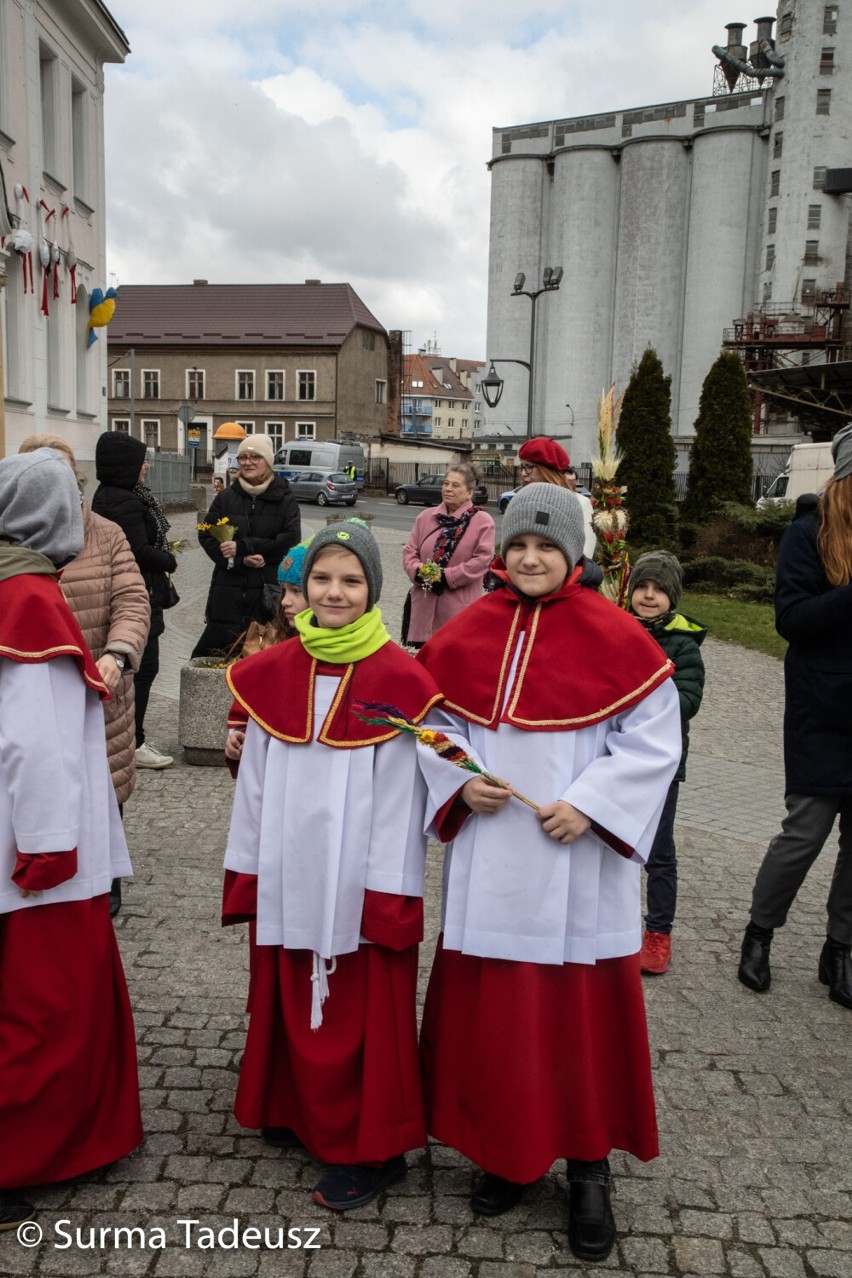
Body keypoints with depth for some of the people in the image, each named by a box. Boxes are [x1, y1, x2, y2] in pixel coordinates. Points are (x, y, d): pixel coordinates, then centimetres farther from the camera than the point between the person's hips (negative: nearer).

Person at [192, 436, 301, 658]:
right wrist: (240, 560, -13)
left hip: (269, 590, -2)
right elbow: (206, 536, 4)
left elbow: (291, 539, -8)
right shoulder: (225, 498, 11)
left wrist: (243, 547, -13)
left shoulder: (285, 500, 5)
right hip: (228, 591, 2)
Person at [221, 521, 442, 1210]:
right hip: (287, 875, 5)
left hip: (358, 883, -4)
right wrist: (246, 871, 7)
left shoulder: (399, 679, -11)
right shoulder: (271, 673, 2)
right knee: (290, 1003, 18)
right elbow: (256, 779, 6)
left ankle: (368, 1148, 24)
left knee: (360, 1013, 6)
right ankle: (298, 1108, 41)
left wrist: (389, 893, -11)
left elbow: (401, 792, -11)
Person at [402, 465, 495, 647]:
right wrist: (419, 572, -11)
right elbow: (409, 552, 11)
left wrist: (446, 577, -16)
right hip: (424, 603, 4)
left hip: (459, 607, -4)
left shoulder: (483, 521, -2)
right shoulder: (425, 517, 13)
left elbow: (482, 559, -11)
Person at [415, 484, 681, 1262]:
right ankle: (509, 1148, 33)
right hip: (489, 863, 3)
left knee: (583, 1013, 8)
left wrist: (591, 803, -15)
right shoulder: (469, 632, 2)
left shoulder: (613, 636, -7)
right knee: (492, 1010, 12)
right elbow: (435, 720, 10)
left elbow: (655, 737, -6)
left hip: (579, 863, -3)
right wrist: (459, 783, -7)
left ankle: (590, 1166, 28)